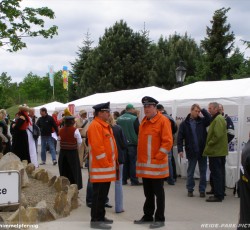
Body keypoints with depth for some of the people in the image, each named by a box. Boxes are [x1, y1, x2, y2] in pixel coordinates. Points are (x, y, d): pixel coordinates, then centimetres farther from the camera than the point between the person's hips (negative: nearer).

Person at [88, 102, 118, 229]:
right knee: (99, 194, -5)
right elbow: (97, 147, -22)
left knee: (103, 193, 15)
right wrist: (105, 164, -19)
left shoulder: (105, 125, 17)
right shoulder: (95, 126, -15)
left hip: (107, 166, 10)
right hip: (100, 166, -10)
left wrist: (113, 162, 17)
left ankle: (100, 217, 23)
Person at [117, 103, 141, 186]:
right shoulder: (134, 118, -13)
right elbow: (138, 130, -8)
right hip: (132, 143, -5)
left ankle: (124, 180, 14)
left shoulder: (119, 119, 2)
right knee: (133, 162, 0)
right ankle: (134, 180, 2)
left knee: (124, 162, 11)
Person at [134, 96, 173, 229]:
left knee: (158, 192, 2)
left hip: (156, 164, -7)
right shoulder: (144, 121, 12)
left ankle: (160, 219, 10)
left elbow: (168, 142, -15)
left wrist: (158, 157, -17)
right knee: (148, 192, 16)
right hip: (144, 164, 7)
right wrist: (141, 158, 14)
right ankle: (148, 216, 27)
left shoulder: (163, 121, -11)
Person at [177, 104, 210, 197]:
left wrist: (203, 110, -11)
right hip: (191, 152, -1)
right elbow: (180, 137, -2)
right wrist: (180, 150, -10)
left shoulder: (202, 121, 3)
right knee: (190, 172, 9)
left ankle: (202, 190, 17)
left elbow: (210, 119, -17)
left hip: (202, 151, 1)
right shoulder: (184, 123, -1)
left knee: (203, 172, 7)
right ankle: (190, 190, 20)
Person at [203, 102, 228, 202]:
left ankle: (218, 195, -2)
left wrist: (208, 145, -15)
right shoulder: (218, 118, 16)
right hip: (220, 151, 11)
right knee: (220, 173, 14)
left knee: (216, 174, -6)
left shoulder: (218, 119, -17)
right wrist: (209, 145, 16)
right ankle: (220, 194, 22)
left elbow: (217, 135, -25)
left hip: (216, 152, -11)